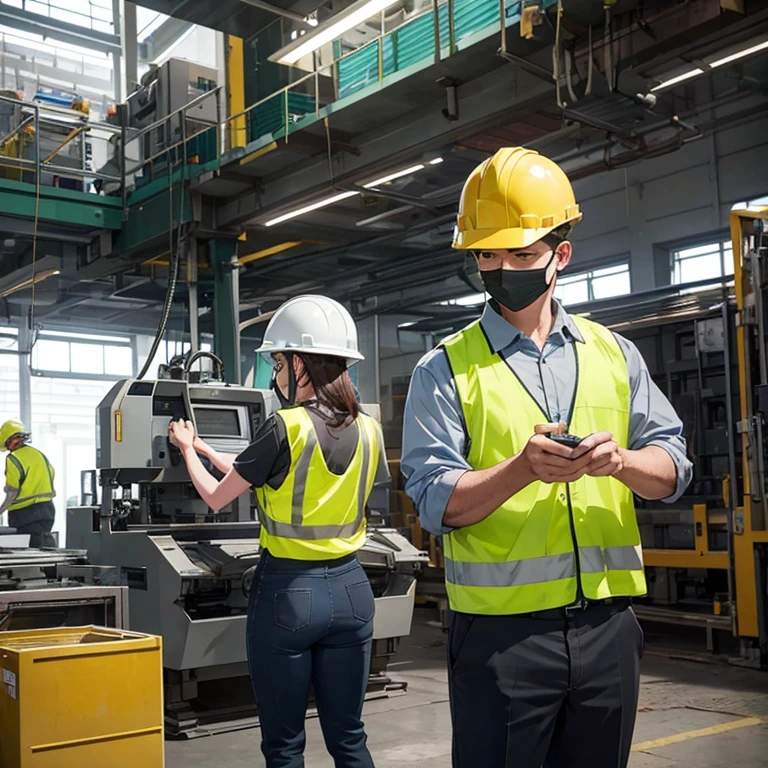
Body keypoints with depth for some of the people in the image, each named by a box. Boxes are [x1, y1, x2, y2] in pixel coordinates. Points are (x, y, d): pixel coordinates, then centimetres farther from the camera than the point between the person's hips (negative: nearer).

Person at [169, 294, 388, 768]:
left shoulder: (285, 429, -15)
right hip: (349, 587, 5)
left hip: (289, 590, -5)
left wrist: (189, 448, 17)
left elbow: (217, 498, -4)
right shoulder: (369, 432, 1)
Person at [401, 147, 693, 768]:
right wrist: (523, 468, -25)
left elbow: (672, 470, 7)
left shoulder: (614, 354, 9)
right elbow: (436, 503, -9)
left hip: (608, 627, 4)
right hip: (501, 632, -3)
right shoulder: (446, 369, -2)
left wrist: (622, 461, -15)